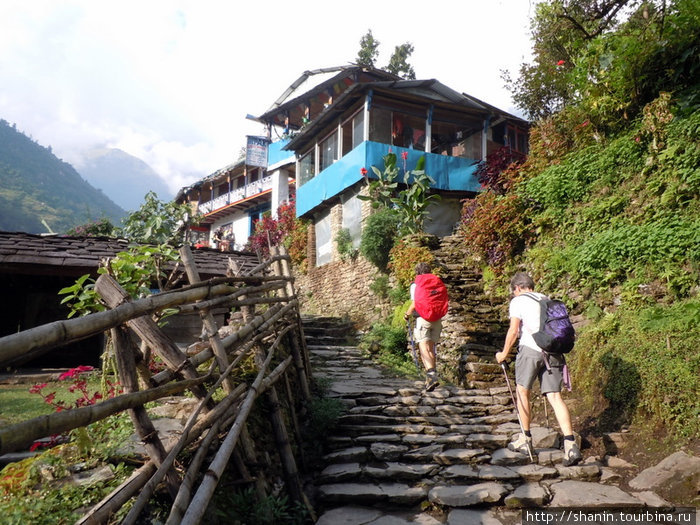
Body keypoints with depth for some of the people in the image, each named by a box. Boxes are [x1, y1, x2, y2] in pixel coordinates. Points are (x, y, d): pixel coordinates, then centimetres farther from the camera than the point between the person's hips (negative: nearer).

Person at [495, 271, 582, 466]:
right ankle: (570, 445, -9)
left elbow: (513, 331, -3)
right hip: (553, 351, 5)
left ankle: (525, 439, 19)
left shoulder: (518, 301, 3)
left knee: (522, 391, 11)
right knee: (555, 397, 2)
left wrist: (504, 353, 6)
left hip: (530, 349, -5)